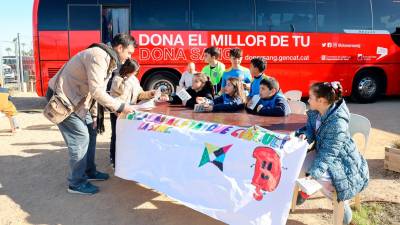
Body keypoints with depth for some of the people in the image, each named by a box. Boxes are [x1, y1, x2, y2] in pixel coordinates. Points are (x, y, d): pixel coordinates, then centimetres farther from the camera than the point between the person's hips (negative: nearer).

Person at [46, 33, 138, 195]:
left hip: (75, 99, 10)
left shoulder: (109, 60, 9)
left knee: (90, 132, 13)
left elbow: (95, 90, 12)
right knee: (80, 138, -9)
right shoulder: (99, 56, -23)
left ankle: (89, 171, 27)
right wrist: (120, 107, -24)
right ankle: (76, 183, 5)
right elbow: (97, 91, -29)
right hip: (62, 99, -10)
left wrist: (94, 115, 8)